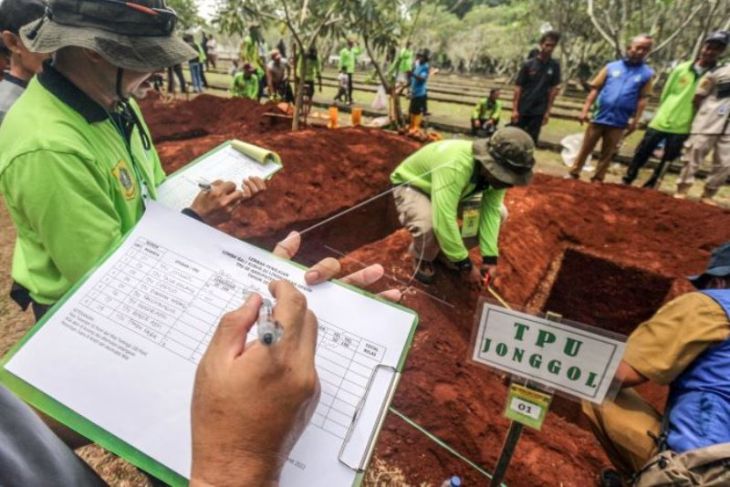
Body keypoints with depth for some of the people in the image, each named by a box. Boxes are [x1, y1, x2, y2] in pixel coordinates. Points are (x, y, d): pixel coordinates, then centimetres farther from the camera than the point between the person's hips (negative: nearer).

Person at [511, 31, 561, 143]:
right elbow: (518, 87, -5)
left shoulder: (554, 66, 2)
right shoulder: (528, 64, -4)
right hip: (522, 109, -2)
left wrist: (547, 111, 1)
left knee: (532, 140, 5)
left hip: (538, 111, 2)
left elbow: (553, 89, 5)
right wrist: (515, 109, -11)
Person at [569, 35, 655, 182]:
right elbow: (595, 89, 1)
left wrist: (635, 121, -3)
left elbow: (642, 99, 2)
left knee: (607, 154, 9)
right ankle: (573, 174, 17)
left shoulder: (647, 73, 3)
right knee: (585, 149, 6)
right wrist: (585, 110, -6)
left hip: (618, 122, 0)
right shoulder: (611, 66, 2)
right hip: (599, 117, 0)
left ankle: (597, 180, 17)